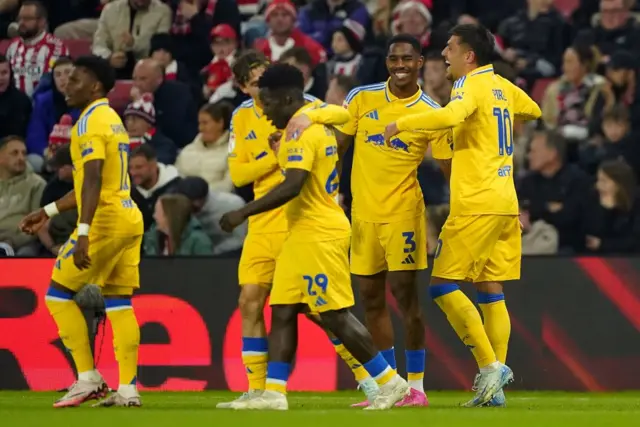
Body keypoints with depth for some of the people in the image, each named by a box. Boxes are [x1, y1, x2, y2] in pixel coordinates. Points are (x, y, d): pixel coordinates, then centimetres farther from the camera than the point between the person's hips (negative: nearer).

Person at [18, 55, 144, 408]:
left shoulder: (91, 121, -11)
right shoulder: (112, 120, 19)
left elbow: (93, 180, -23)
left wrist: (83, 233, -29)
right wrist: (48, 212, 28)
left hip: (105, 222, -9)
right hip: (128, 221, 9)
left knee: (58, 294, -1)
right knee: (118, 303, 7)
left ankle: (88, 379, -3)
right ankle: (127, 389, 3)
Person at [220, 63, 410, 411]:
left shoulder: (300, 131, -17)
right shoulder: (317, 121, 14)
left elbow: (292, 186, -26)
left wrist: (243, 213, -23)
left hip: (317, 234, -10)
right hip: (303, 234, 10)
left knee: (335, 315, -7)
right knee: (282, 311, 6)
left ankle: (390, 382, -2)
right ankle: (273, 392, 3)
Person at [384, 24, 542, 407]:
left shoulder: (472, 86, -10)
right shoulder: (503, 87, 15)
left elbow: (450, 116, -32)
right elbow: (533, 111, 35)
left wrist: (401, 124, -21)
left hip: (477, 204, -9)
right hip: (505, 203, 9)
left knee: (444, 285, -6)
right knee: (491, 292, 8)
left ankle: (491, 365, -12)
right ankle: (495, 388, 5)